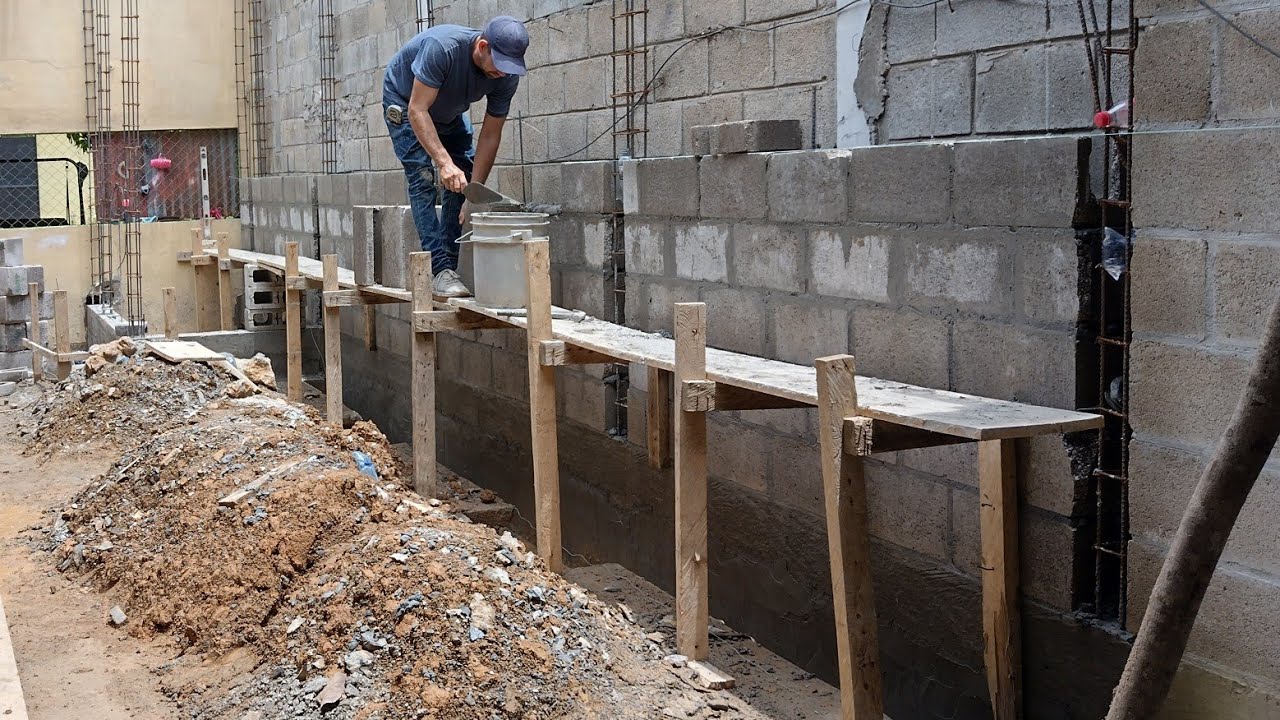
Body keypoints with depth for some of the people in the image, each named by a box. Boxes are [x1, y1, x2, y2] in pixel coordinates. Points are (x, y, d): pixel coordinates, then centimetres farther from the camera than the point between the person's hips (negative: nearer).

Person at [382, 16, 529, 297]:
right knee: (423, 179, -19)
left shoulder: (506, 76, -25)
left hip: (450, 111, 6)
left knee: (464, 177, -6)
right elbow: (417, 111, -39)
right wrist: (444, 162, -49)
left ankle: (452, 262, 2)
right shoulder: (442, 47, -42)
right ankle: (440, 270, -23)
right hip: (405, 102, -5)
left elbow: (490, 136, -20)